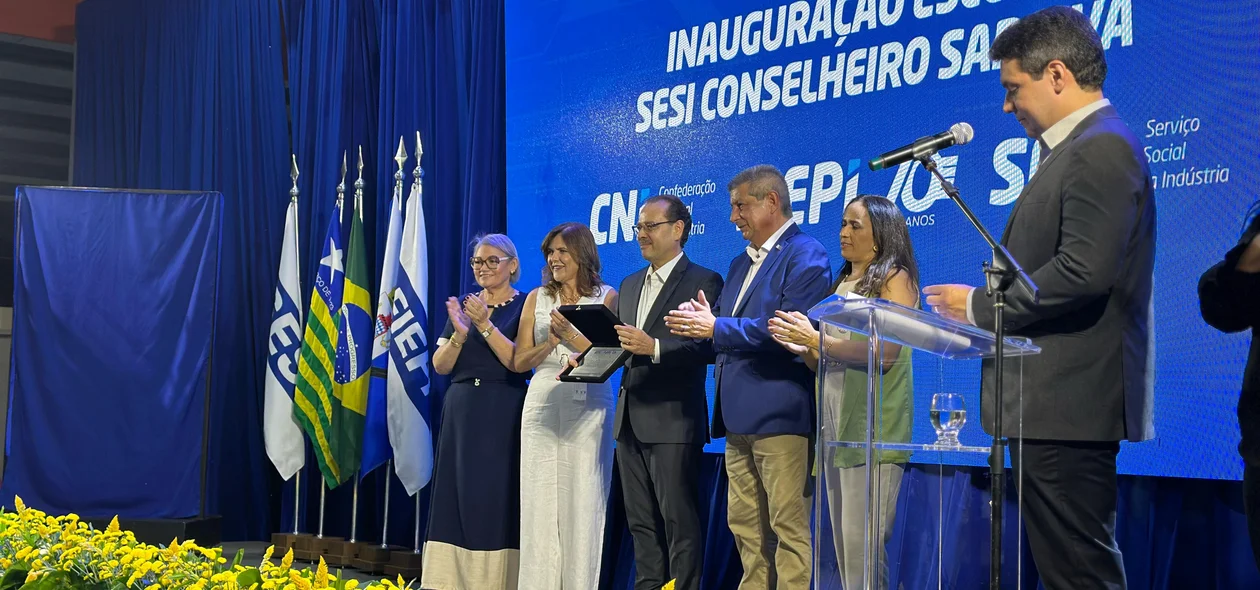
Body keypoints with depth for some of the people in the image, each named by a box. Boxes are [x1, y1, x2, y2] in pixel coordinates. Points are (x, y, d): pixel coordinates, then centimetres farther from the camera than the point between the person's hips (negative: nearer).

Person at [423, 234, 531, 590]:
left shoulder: (525, 306, -2)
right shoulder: (464, 306, 12)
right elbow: (441, 366, 6)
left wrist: (485, 325, -20)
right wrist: (460, 333, -11)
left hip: (503, 415, -5)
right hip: (461, 412, 5)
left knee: (497, 498, -6)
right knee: (457, 496, 3)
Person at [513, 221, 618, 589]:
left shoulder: (606, 297, 5)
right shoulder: (537, 299, 12)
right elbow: (519, 361, 8)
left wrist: (570, 335, -13)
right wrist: (551, 343, -8)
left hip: (588, 409, -2)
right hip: (543, 405, 2)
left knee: (582, 501, -2)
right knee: (540, 501, 1)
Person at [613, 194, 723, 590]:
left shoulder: (703, 282, -4)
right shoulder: (630, 285, 19)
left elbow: (707, 347, -15)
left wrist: (655, 347, -26)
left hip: (673, 420, -7)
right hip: (630, 420, 8)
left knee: (680, 522, -5)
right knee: (641, 523, 11)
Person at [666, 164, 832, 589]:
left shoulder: (805, 256, -7)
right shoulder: (741, 263, 21)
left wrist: (716, 327, -15)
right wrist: (700, 324, -3)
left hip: (780, 414, -9)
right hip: (739, 416, 9)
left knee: (789, 528, -6)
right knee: (745, 526, 12)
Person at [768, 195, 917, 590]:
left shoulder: (895, 279, -4)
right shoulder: (843, 284, 18)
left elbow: (885, 353, -16)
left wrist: (817, 339, -16)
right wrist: (802, 348, 0)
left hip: (872, 428, -8)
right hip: (835, 423, 8)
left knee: (863, 546, -10)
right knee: (843, 545, 9)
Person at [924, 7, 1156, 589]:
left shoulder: (1102, 148, -13)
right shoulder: (1082, 149, 19)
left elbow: (1085, 272, -24)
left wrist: (980, 305, -14)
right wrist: (985, 307, 9)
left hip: (1068, 403, -11)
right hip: (1056, 407, 11)